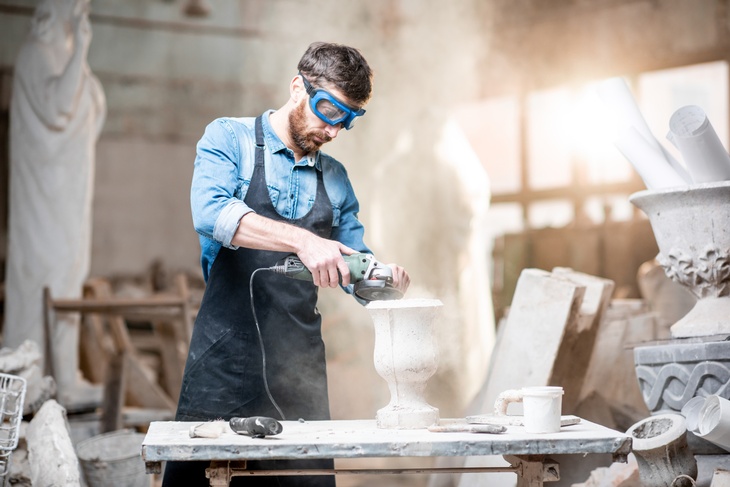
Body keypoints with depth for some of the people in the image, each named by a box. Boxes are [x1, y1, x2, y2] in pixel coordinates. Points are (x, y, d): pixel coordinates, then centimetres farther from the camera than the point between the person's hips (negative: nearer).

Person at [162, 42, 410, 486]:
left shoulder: (336, 179, 15)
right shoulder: (229, 139, 1)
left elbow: (355, 271, 17)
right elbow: (210, 212, -19)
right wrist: (303, 240, -29)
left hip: (301, 368, 4)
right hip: (225, 361, -4)